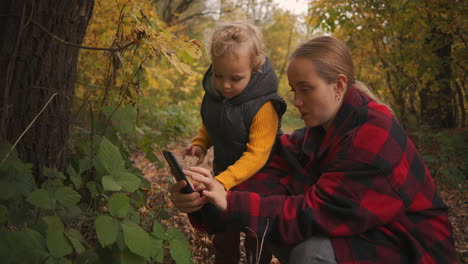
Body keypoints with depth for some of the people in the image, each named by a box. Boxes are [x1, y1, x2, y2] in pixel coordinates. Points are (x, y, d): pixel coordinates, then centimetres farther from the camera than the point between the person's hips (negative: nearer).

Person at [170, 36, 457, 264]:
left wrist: (233, 205, -32)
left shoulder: (374, 137, -26)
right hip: (360, 231, 8)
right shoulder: (322, 127, 0)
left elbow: (318, 213, -30)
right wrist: (209, 198, -25)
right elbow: (274, 177, -10)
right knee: (272, 228, -5)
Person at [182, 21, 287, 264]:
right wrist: (200, 144, -10)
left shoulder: (263, 106, -31)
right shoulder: (214, 93, -10)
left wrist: (223, 182, -44)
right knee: (223, 236, 24)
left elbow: (256, 154, -34)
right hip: (223, 174, 6)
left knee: (256, 243, 15)